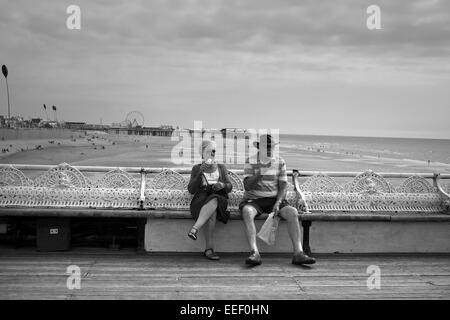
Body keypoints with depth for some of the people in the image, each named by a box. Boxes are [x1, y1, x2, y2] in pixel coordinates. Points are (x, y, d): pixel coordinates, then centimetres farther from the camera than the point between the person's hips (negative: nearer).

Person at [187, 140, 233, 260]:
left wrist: (223, 185, -13)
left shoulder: (221, 168, 23)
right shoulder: (196, 168, 18)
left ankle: (195, 228, -48)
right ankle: (209, 249, -43)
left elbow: (230, 187, 12)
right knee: (212, 213, -37)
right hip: (201, 199, -1)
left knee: (213, 201, -38)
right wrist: (200, 172, -8)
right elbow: (191, 190, 4)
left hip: (219, 199, 1)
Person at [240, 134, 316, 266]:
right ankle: (254, 253, -39)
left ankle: (298, 253, -29)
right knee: (247, 211, -35)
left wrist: (278, 203, -12)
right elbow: (247, 186, -8)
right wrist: (259, 173, -23)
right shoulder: (250, 162, 2)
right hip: (254, 199, -2)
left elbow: (283, 187, 5)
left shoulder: (280, 162, 9)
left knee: (292, 212, -26)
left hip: (274, 199, 2)